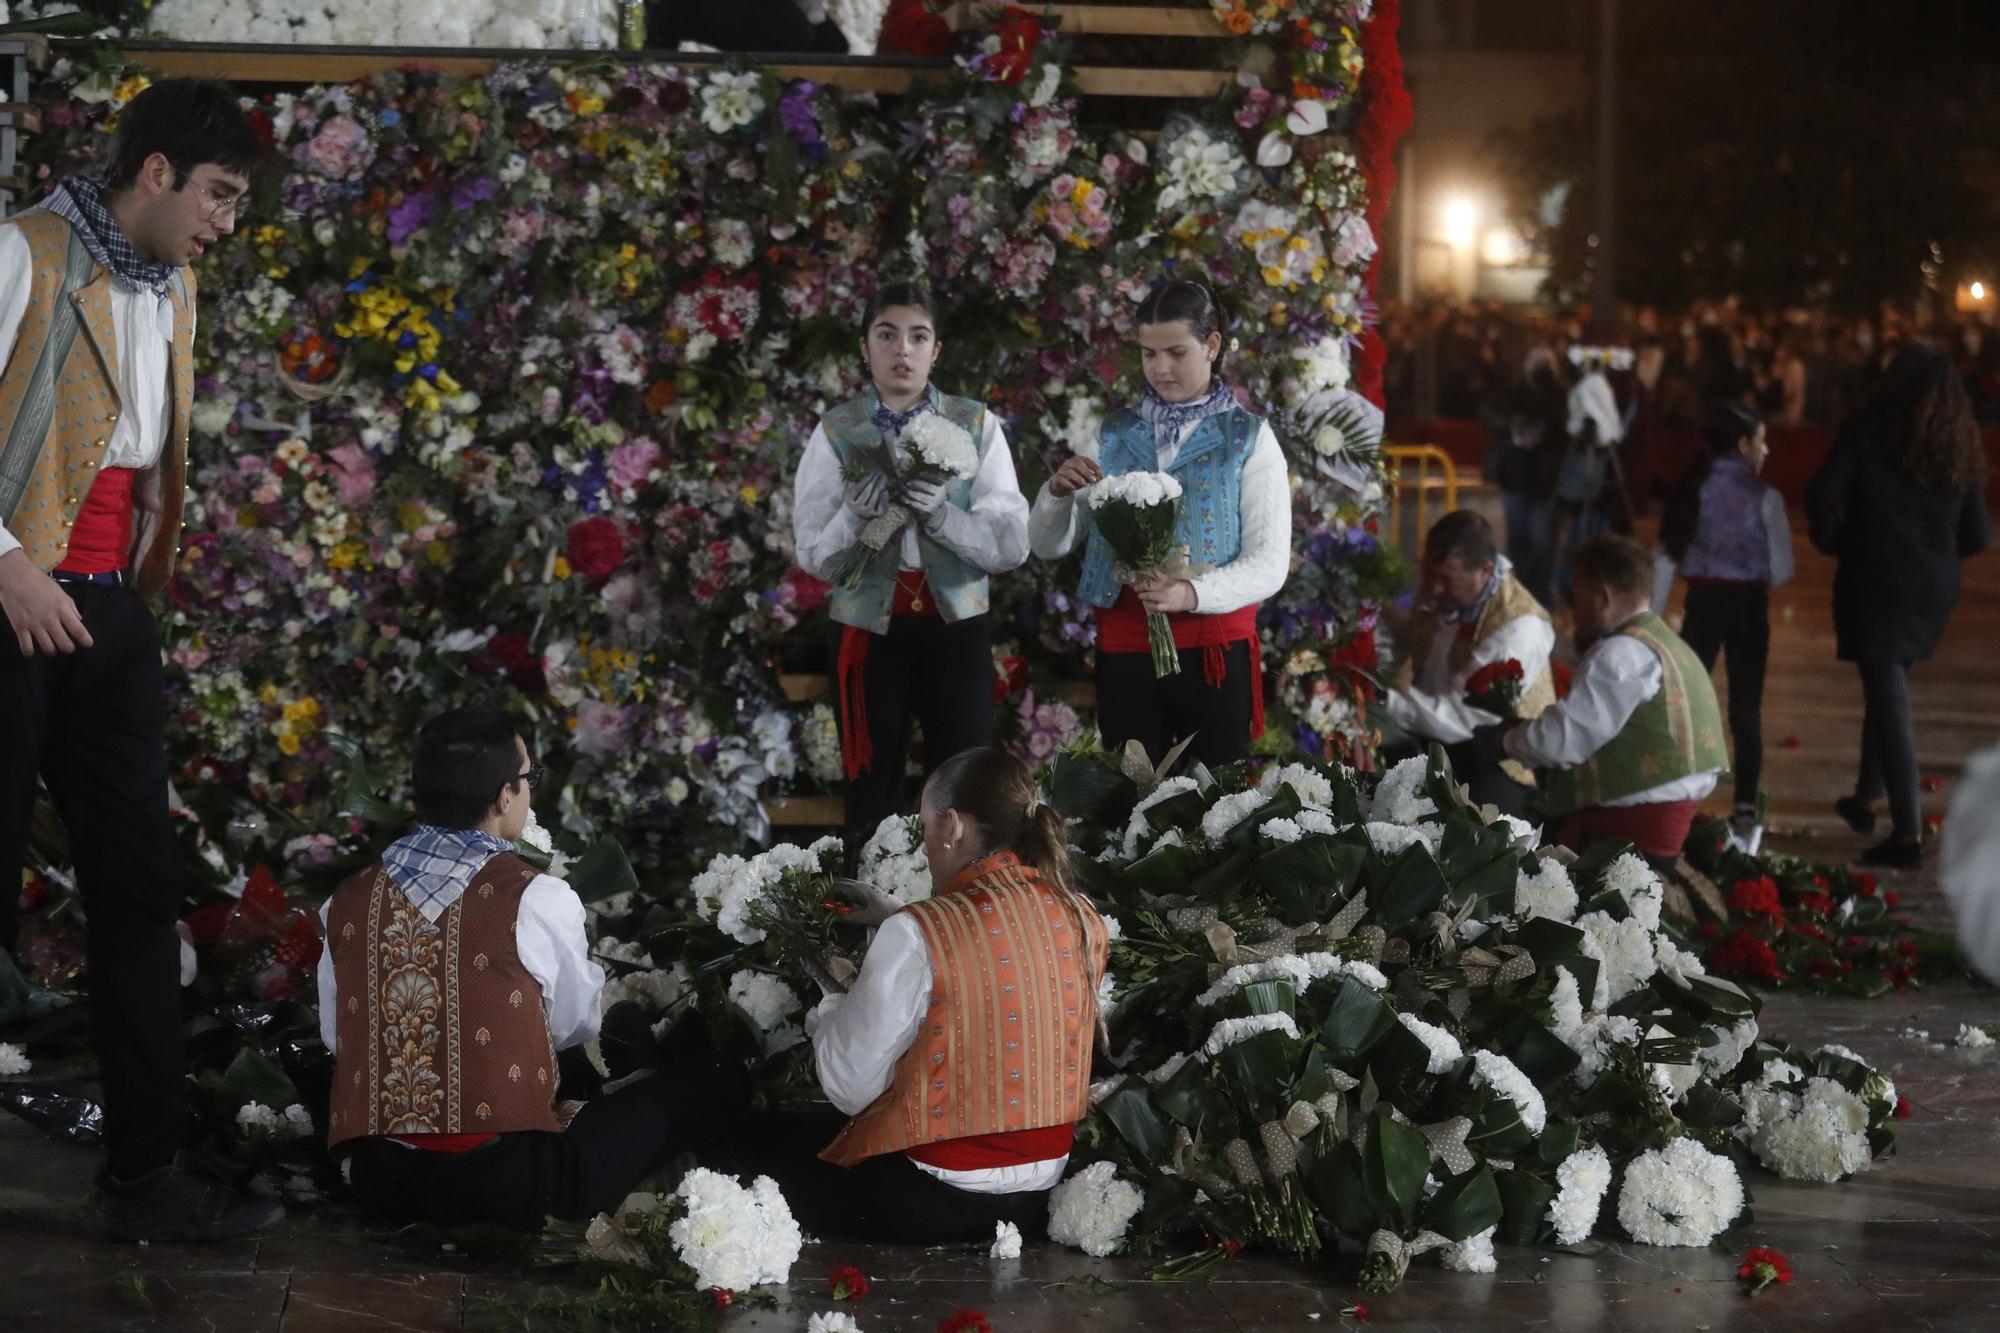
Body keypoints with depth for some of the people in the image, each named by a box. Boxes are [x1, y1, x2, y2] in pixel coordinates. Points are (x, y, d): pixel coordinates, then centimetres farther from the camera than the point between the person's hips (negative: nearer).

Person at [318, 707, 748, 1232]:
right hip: (506, 1183, -6)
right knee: (714, 1083, 3)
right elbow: (576, 1025, 7)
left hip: (376, 1183, 6)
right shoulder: (535, 899, -8)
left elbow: (334, 1036, 15)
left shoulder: (349, 901, 4)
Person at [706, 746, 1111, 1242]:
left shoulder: (918, 937, -19)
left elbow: (849, 1087, -13)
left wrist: (832, 997, 5)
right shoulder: (1083, 923, -1)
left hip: (930, 1201, -7)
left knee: (747, 1144, 16)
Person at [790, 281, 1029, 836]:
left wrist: (942, 515, -20)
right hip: (870, 630, 0)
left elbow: (1012, 544, -5)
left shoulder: (976, 427, 1)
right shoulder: (835, 433, 1)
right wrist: (855, 516, -21)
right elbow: (813, 555, -2)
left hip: (956, 628, 0)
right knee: (872, 797, 7)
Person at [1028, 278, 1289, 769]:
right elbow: (1048, 545, 10)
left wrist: (1193, 593, -24)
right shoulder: (1115, 435, 10)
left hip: (1215, 652, -2)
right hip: (1124, 651, 2)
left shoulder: (1248, 438, 1)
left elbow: (1270, 563, -7)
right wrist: (1057, 492, -11)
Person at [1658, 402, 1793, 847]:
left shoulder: (1691, 490, 3)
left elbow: (1666, 555, 3)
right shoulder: (1762, 497, -7)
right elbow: (1781, 569, -7)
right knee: (1745, 711, 3)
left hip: (1702, 602, 3)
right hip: (1747, 606, -3)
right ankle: (1744, 815, 5)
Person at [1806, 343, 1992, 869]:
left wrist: (1832, 542, 4)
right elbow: (1977, 534, 5)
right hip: (1933, 588, 5)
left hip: (1877, 580, -5)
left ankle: (1908, 833, -10)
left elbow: (1823, 497, -16)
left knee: (1890, 701, -4)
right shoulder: (1961, 450, 4)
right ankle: (1867, 796, 35)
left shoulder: (1868, 431, -9)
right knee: (1888, 690, 24)